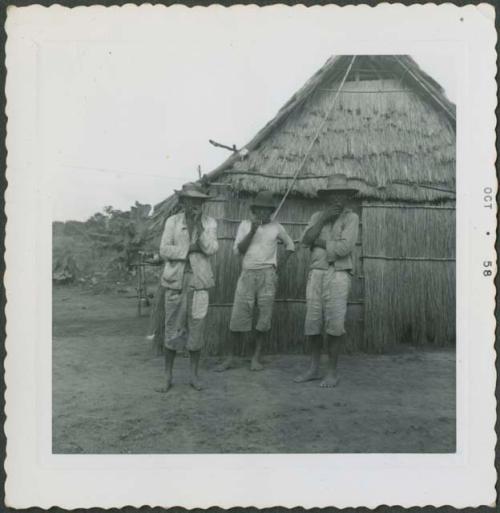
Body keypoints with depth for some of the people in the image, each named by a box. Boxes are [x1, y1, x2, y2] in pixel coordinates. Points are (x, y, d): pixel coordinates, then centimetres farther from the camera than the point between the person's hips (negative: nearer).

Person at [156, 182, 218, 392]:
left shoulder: (209, 222, 7)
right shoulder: (172, 221, 6)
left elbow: (211, 248, -8)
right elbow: (164, 250, -2)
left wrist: (198, 225, -15)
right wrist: (189, 249, -9)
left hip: (199, 281, 1)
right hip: (176, 280, 0)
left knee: (196, 328, 4)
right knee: (172, 328, 2)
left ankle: (194, 375, 17)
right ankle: (168, 377, 12)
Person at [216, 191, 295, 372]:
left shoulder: (276, 227, 8)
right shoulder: (245, 224, 6)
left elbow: (290, 245, 23)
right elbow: (237, 250, -3)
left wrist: (280, 264, 11)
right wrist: (252, 231, -13)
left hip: (267, 275, 1)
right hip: (247, 274, 0)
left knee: (264, 316, -1)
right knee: (238, 316, -2)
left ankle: (256, 358, 11)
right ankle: (229, 358, 8)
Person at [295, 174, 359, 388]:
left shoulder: (351, 217, -2)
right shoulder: (317, 216, 12)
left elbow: (344, 248, -15)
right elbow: (306, 240, -4)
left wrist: (319, 243, -6)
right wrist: (323, 219, -11)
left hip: (338, 275, -4)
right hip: (316, 274, 4)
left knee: (334, 325, -8)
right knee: (313, 323, 5)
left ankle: (332, 372, 6)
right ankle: (314, 368, 18)